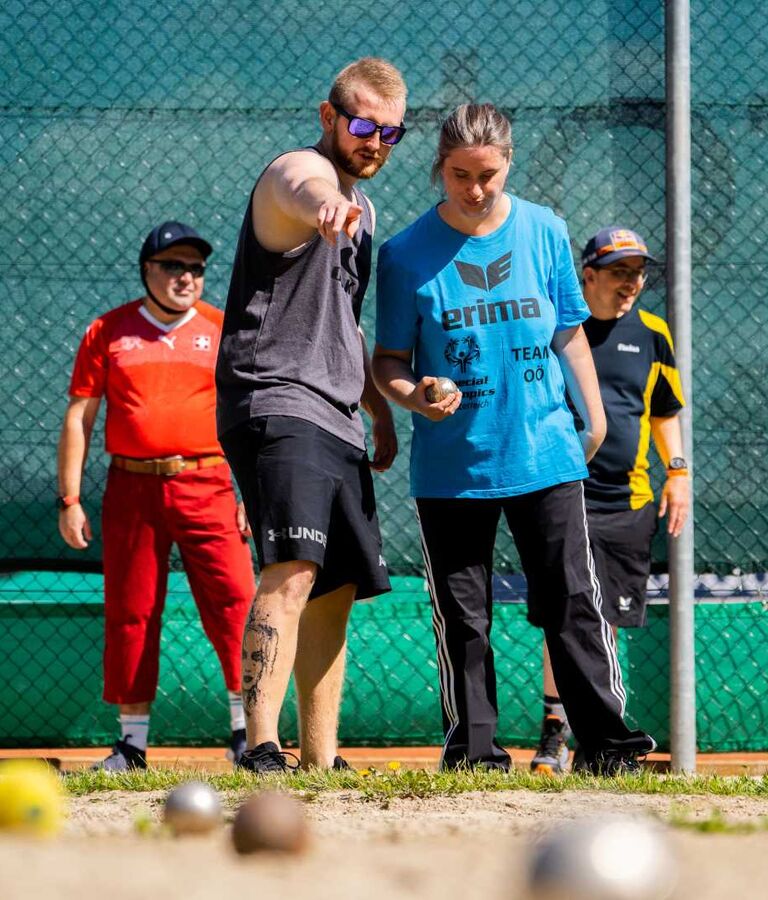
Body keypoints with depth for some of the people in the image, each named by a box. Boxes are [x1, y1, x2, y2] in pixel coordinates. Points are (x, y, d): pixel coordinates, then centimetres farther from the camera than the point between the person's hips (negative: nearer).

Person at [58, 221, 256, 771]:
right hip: (132, 488, 1)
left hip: (206, 485, -1)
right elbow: (78, 419, 8)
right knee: (129, 612, 3)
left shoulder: (222, 330, 8)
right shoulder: (109, 332, 7)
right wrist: (70, 500, 1)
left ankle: (247, 729, -8)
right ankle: (133, 741, 11)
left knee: (234, 598, -12)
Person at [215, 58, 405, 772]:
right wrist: (328, 207, -60)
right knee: (293, 570, -25)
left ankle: (319, 755, 17)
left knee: (335, 592, 10)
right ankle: (260, 743, -33)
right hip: (274, 403, -10)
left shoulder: (361, 209, 22)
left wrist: (380, 409, 29)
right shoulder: (300, 172, -8)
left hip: (334, 420, 10)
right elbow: (307, 192, -36)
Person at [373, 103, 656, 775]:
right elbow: (389, 359, 1)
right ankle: (474, 752, 10)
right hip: (451, 464, -1)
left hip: (546, 453, 1)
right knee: (461, 618, 3)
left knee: (573, 604, 0)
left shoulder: (544, 231, 4)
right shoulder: (407, 254, -3)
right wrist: (411, 395, -19)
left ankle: (609, 744, 4)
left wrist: (594, 416, 14)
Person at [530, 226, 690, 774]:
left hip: (629, 502, 3)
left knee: (606, 625, 8)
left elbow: (665, 411, 20)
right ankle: (554, 735, -11)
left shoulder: (652, 335, 9)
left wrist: (678, 471, 7)